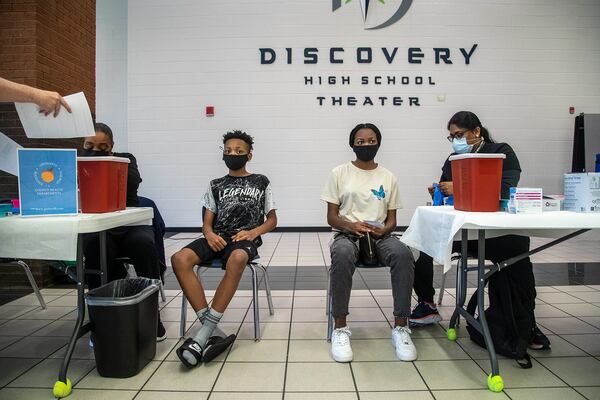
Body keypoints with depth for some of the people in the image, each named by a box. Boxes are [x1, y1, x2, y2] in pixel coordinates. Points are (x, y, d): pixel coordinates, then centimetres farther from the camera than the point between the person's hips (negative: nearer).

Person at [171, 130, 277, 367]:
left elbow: (272, 220, 13)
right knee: (180, 259, -28)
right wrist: (209, 234, -11)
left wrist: (254, 232, -9)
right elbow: (207, 222, 14)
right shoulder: (216, 186, 20)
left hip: (246, 238, -3)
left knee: (237, 259, -41)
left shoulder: (261, 182, 14)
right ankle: (214, 332, -30)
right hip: (218, 238, 3)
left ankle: (203, 334, -34)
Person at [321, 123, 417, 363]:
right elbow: (331, 217, 3)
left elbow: (392, 220, 12)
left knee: (403, 254, -33)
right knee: (343, 255, -39)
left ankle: (400, 328, -21)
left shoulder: (388, 177, 14)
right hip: (347, 234, -2)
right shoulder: (339, 173, 7)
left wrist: (383, 230, -13)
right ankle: (340, 328, -26)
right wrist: (351, 226, -19)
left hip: (380, 235, 2)